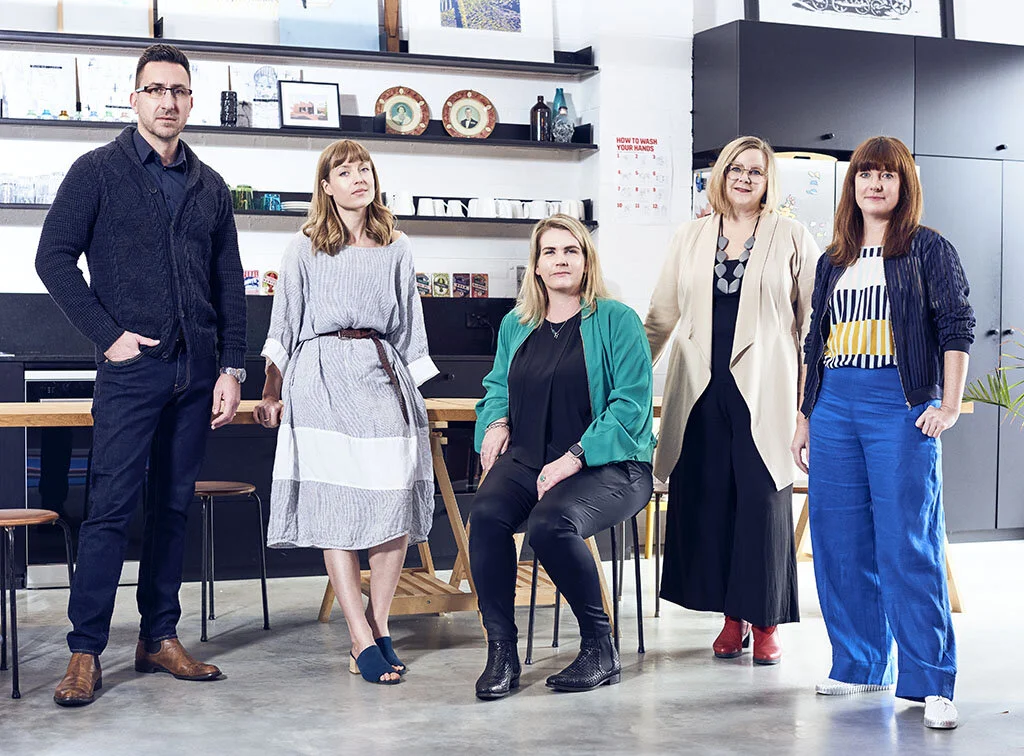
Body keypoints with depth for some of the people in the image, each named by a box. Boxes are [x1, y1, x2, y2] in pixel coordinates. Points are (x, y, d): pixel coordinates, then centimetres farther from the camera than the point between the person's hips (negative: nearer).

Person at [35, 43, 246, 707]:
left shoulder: (210, 186, 13)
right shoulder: (99, 170, 2)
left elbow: (230, 284, 13)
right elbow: (54, 257, -3)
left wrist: (232, 369, 6)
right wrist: (108, 335, -10)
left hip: (196, 372, 4)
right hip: (131, 367, -4)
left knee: (174, 505, 9)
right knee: (111, 508, -6)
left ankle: (160, 638, 18)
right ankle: (87, 652, 1)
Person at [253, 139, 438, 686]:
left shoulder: (396, 248, 16)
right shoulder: (305, 248, 9)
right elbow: (284, 323, 10)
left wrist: (413, 387, 15)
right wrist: (271, 393, 9)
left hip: (383, 374, 3)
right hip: (323, 376, -2)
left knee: (398, 499, -10)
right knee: (334, 507, -8)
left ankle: (379, 624, 5)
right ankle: (362, 641, -6)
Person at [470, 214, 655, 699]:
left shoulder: (616, 321, -1)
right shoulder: (515, 326, 17)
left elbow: (631, 404, -9)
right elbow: (497, 385, 32)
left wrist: (575, 458, -18)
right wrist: (496, 423, 8)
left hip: (609, 465, -5)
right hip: (527, 459, 5)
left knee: (550, 523, -34)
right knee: (486, 514, -27)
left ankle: (600, 649, -14)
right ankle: (501, 651, -18)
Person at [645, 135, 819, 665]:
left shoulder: (793, 239, 7)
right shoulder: (691, 238, 14)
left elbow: (812, 321, 6)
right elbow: (662, 314, 18)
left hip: (763, 392, -3)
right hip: (701, 391, 3)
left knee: (764, 501, -3)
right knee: (706, 499, 1)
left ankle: (765, 621, 8)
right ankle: (732, 617, 13)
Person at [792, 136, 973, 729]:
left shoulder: (929, 249, 3)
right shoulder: (833, 261, 18)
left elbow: (957, 326, -3)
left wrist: (950, 404, -13)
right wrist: (806, 418, 18)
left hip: (900, 404, -5)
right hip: (834, 405, 6)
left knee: (909, 545, -9)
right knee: (840, 542, 6)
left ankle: (931, 682, -6)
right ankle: (861, 665, 17)